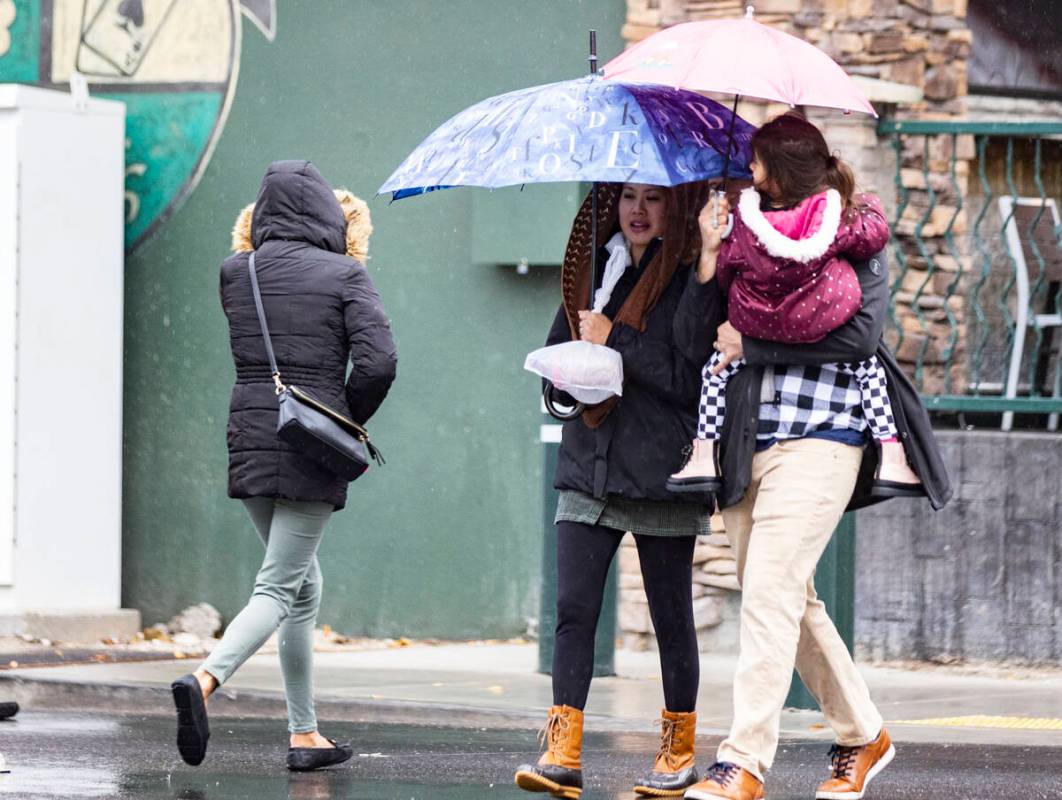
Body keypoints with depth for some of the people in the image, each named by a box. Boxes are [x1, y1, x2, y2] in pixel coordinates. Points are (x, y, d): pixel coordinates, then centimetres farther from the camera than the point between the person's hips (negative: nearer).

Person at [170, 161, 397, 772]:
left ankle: (305, 734, 16)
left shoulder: (236, 273, 6)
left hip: (250, 436, 5)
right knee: (279, 588, -5)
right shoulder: (344, 275, -5)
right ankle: (205, 678, -31)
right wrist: (348, 422, 4)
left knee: (304, 587, 17)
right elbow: (378, 360, -12)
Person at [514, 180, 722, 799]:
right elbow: (557, 349, 21)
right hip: (590, 468, 5)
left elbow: (692, 377, -15)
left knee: (671, 615, 4)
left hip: (662, 473, -5)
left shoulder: (694, 279, -6)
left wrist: (614, 341, -14)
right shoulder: (598, 266, 12)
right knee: (574, 607, -5)